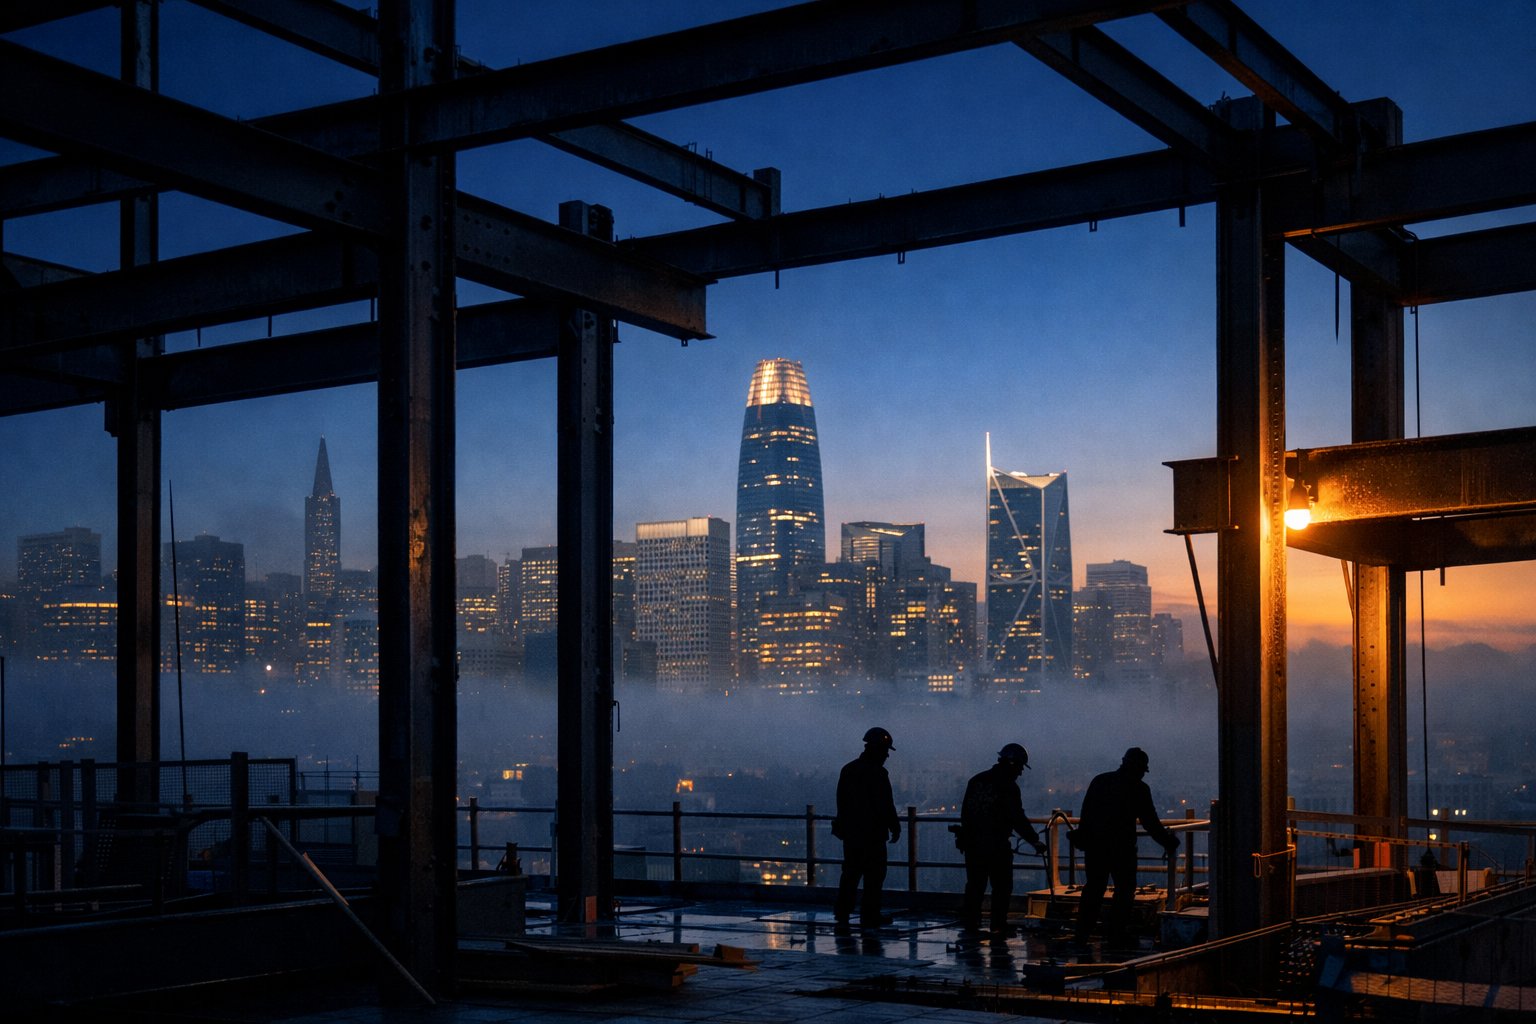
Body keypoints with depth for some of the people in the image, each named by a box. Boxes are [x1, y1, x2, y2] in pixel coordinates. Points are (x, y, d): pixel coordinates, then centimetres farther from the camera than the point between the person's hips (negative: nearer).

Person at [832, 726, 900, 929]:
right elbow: (886, 805, -14)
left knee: (850, 872, 14)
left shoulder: (848, 770, 9)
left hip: (850, 830, 7)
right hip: (872, 832, -7)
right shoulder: (878, 773, -15)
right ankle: (869, 916, 0)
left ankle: (842, 913, 14)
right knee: (874, 874, 0)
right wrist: (895, 827, -4)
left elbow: (841, 801, 15)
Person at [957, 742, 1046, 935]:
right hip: (997, 845, -6)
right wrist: (1034, 840, -5)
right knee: (1001, 886, 2)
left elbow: (965, 811, 14)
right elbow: (1017, 818, -13)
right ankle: (998, 925, -1)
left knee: (975, 884, 15)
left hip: (972, 843, 6)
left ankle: (969, 921, 17)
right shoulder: (1008, 787, -11)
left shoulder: (976, 781, 10)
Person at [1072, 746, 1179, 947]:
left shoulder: (1099, 781, 7)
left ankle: (1082, 933, 11)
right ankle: (1115, 934, 1)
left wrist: (1082, 837, 16)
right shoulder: (1139, 789, -6)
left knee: (1093, 889, 12)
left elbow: (1086, 814, 8)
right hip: (1122, 846, -5)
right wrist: (1168, 842, 7)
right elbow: (1150, 822, -4)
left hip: (1094, 845, 5)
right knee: (1125, 889, 7)